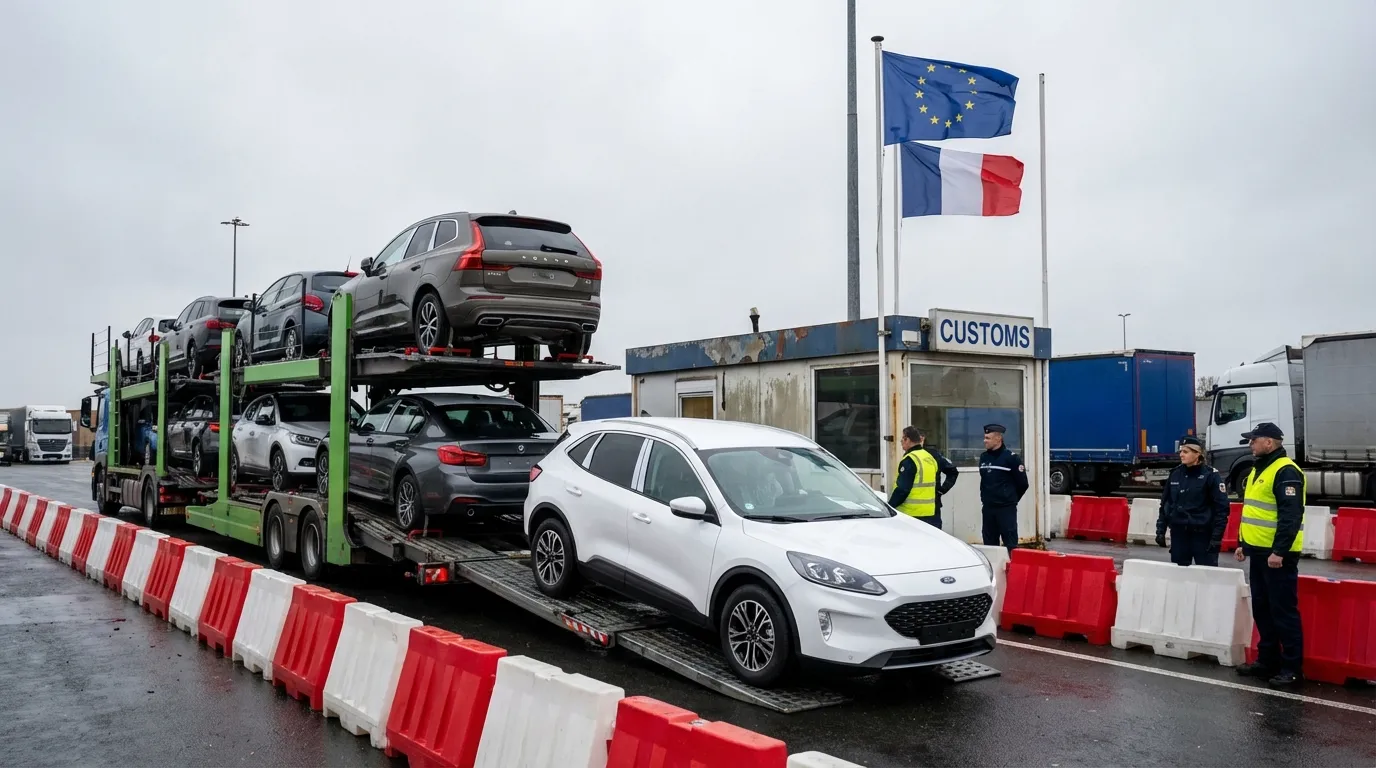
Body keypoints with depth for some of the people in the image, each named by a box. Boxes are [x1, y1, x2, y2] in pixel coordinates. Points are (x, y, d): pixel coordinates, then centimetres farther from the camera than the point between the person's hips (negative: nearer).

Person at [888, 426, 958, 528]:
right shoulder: (933, 456, 10)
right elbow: (952, 472, 19)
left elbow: (902, 489, -18)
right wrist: (942, 489, 13)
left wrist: (889, 507, -10)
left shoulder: (909, 460, -13)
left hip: (912, 515, -7)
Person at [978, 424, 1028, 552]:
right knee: (989, 543, 10)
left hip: (1006, 509, -6)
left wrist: (1010, 499, 4)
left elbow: (1022, 483, -5)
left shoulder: (1011, 458, -10)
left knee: (1010, 544, -4)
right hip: (987, 508, 6)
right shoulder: (983, 457, 8)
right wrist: (985, 498, 15)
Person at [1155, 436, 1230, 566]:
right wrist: (1161, 530, 9)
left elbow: (1222, 508, -9)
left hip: (1203, 534, -5)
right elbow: (1165, 504, 14)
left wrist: (1217, 537, -13)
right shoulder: (1175, 474, 7)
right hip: (1178, 533, 5)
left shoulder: (1210, 475, -7)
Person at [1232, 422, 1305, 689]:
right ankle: (1267, 660, 23)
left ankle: (1292, 668, 3)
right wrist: (1243, 543, 22)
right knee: (1262, 610, 14)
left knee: (1283, 611, -4)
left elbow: (1291, 516, -22)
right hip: (1259, 552, 10)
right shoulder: (1258, 470, 17)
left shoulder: (1286, 471, -15)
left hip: (1277, 555, -10)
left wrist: (1279, 551, -25)